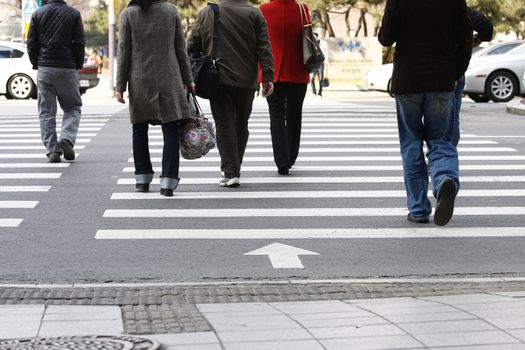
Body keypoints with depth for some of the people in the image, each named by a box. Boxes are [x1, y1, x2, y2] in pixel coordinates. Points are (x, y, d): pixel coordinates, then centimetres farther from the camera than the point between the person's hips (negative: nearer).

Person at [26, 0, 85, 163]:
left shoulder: (38, 14, 3)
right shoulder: (73, 14, -1)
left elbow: (31, 44, 2)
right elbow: (80, 44, -4)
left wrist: (36, 64, 14)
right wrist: (78, 65, 8)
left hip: (44, 69, 1)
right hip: (67, 69, -1)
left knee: (46, 112, 7)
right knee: (73, 107, 12)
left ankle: (53, 150, 1)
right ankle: (67, 139, -10)